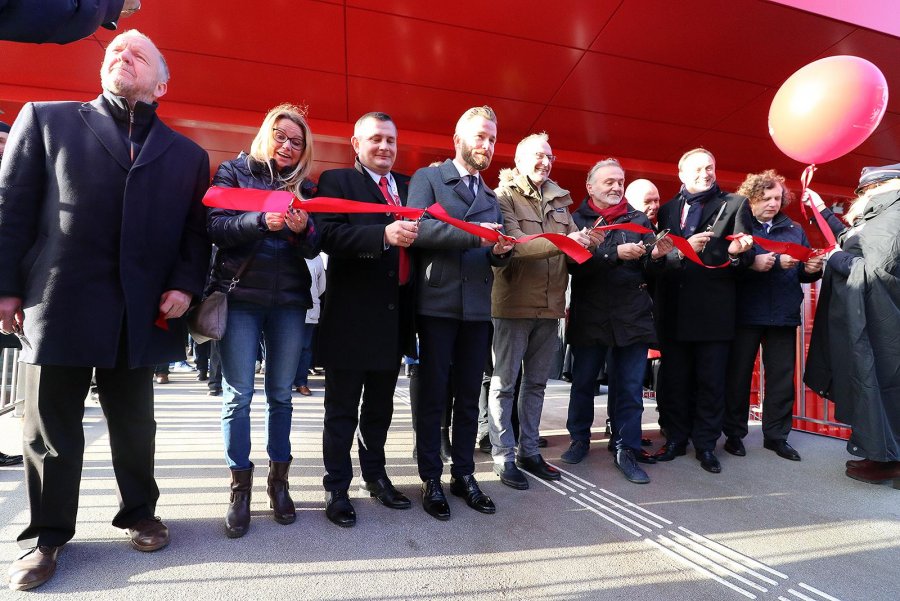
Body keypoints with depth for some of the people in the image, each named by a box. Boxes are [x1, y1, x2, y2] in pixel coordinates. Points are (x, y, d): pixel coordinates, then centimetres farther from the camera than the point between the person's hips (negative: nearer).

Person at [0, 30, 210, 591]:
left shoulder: (187, 155, 12)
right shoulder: (45, 119, 9)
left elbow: (195, 232, 8)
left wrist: (185, 285, -6)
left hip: (141, 314, 1)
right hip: (58, 306, 0)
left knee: (135, 424, 13)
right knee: (51, 428, 10)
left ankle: (139, 513, 32)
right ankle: (47, 534, 28)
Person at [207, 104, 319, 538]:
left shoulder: (303, 185, 12)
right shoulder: (233, 171, 6)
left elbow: (314, 248, 4)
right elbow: (215, 227, -7)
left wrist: (303, 229, -18)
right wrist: (261, 221, -23)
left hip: (288, 299, 2)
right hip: (240, 295, -2)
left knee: (281, 394, 8)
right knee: (238, 395, 0)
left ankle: (278, 481, 21)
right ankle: (240, 488, 13)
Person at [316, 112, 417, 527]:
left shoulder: (408, 185, 16)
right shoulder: (336, 181, -1)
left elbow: (417, 237, 12)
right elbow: (330, 235, -19)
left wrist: (415, 233, -8)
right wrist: (383, 234, -30)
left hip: (395, 315, 6)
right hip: (352, 316, -5)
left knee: (381, 405, 18)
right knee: (342, 409, 7)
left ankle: (375, 475, 34)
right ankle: (336, 488, 21)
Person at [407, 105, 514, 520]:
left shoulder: (491, 197, 21)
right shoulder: (428, 178, 4)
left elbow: (493, 250, 18)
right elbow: (418, 228, -13)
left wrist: (500, 251, -5)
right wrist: (473, 235, -20)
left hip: (478, 307, 5)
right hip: (437, 303, -5)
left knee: (469, 396, 10)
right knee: (433, 396, 2)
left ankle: (464, 475, 22)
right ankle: (431, 479, 15)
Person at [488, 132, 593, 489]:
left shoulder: (558, 199, 15)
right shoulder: (504, 196, -4)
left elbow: (574, 239, 12)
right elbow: (514, 244, -17)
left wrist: (587, 240, -10)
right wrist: (561, 242, -26)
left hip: (550, 303, 6)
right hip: (514, 302, -6)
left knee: (536, 382, 14)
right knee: (505, 383, 2)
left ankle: (528, 451, 27)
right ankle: (504, 457, 13)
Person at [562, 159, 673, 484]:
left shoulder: (639, 219, 11)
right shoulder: (577, 220, 3)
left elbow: (651, 265, 5)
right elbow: (576, 263, -12)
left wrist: (657, 255, -17)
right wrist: (616, 254, -21)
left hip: (633, 316, 2)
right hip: (589, 317, -1)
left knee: (629, 387, 4)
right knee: (583, 382, 10)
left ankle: (627, 451, 16)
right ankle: (579, 439, 28)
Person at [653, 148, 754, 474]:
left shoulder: (734, 204, 7)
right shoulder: (668, 209, 14)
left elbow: (742, 254, -2)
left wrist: (735, 252, -24)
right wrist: (682, 250, -15)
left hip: (714, 308, -2)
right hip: (674, 308, 2)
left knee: (711, 380, 4)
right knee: (673, 379, 9)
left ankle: (705, 444, 18)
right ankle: (675, 438, 23)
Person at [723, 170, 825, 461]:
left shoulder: (795, 229, 14)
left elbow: (803, 273, 14)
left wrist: (812, 269, -7)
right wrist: (751, 264, -26)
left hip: (783, 314, 4)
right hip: (745, 313, -4)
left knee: (782, 376, 8)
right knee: (738, 374, 4)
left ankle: (776, 435, 21)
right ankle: (734, 433, 16)